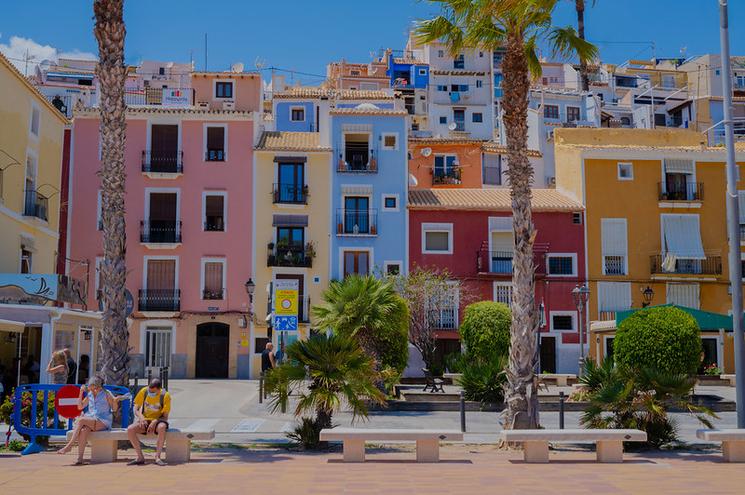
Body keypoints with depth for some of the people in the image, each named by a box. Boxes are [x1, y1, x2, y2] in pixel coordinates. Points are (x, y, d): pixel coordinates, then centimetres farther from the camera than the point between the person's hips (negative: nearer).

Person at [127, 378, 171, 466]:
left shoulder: (165, 396, -12)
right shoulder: (143, 391, -5)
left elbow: (165, 416, -9)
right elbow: (136, 409, 3)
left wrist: (155, 422, -26)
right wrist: (141, 417, -18)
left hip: (157, 421, -3)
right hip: (144, 420, 3)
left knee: (162, 427, -40)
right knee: (130, 429, -27)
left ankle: (158, 457, -31)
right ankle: (140, 457, -19)